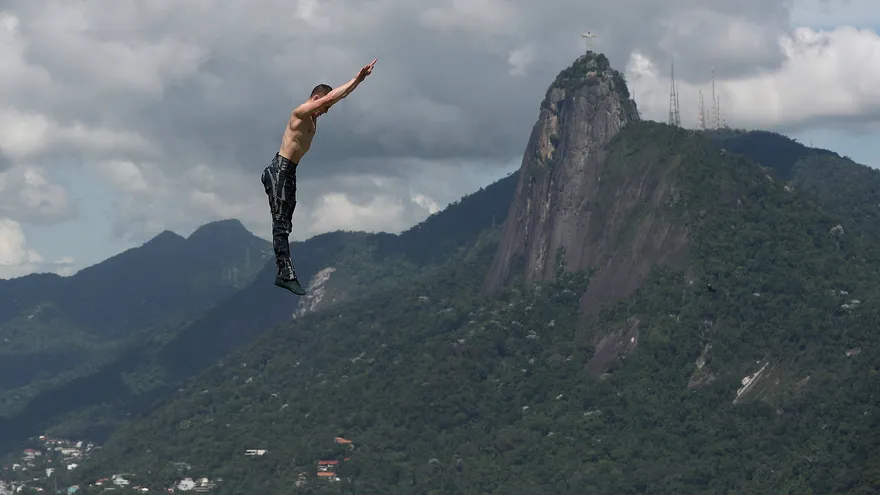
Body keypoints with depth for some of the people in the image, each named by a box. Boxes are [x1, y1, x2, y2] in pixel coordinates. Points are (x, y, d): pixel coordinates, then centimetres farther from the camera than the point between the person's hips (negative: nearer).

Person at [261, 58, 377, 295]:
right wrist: (357, 79, -18)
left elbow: (337, 96, 18)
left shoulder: (313, 117, 15)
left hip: (290, 172, 10)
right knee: (280, 225, -13)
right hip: (279, 171, -10)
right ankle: (287, 275, -21)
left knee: (285, 225, 7)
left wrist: (359, 79, 13)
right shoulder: (300, 112, -12)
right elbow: (330, 97, -20)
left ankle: (283, 273, 7)